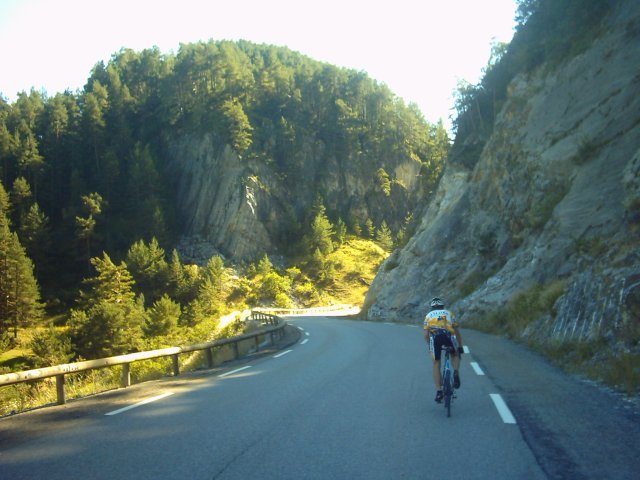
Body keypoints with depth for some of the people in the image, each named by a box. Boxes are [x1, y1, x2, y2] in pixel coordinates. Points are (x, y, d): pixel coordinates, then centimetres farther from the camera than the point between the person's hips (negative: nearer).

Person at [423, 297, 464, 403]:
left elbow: (426, 336, 22)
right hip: (448, 335, 0)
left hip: (435, 336, 0)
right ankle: (456, 373, 1)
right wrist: (460, 347, 41)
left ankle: (438, 391, 6)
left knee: (436, 364, 13)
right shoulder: (449, 313, 33)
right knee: (455, 355, 29)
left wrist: (430, 346, 38)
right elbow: (457, 332, 33)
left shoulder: (429, 315, 31)